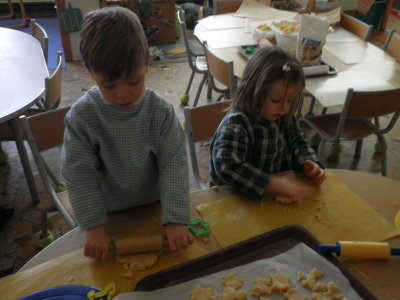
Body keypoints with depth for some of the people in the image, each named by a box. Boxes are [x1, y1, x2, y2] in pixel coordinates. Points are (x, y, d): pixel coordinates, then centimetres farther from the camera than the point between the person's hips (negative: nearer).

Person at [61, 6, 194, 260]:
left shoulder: (161, 111, -17)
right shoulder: (81, 117, -18)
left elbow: (174, 165, -17)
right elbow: (80, 175, -13)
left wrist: (175, 220, -23)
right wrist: (95, 228, -17)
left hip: (154, 207, 1)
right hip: (109, 215, 0)